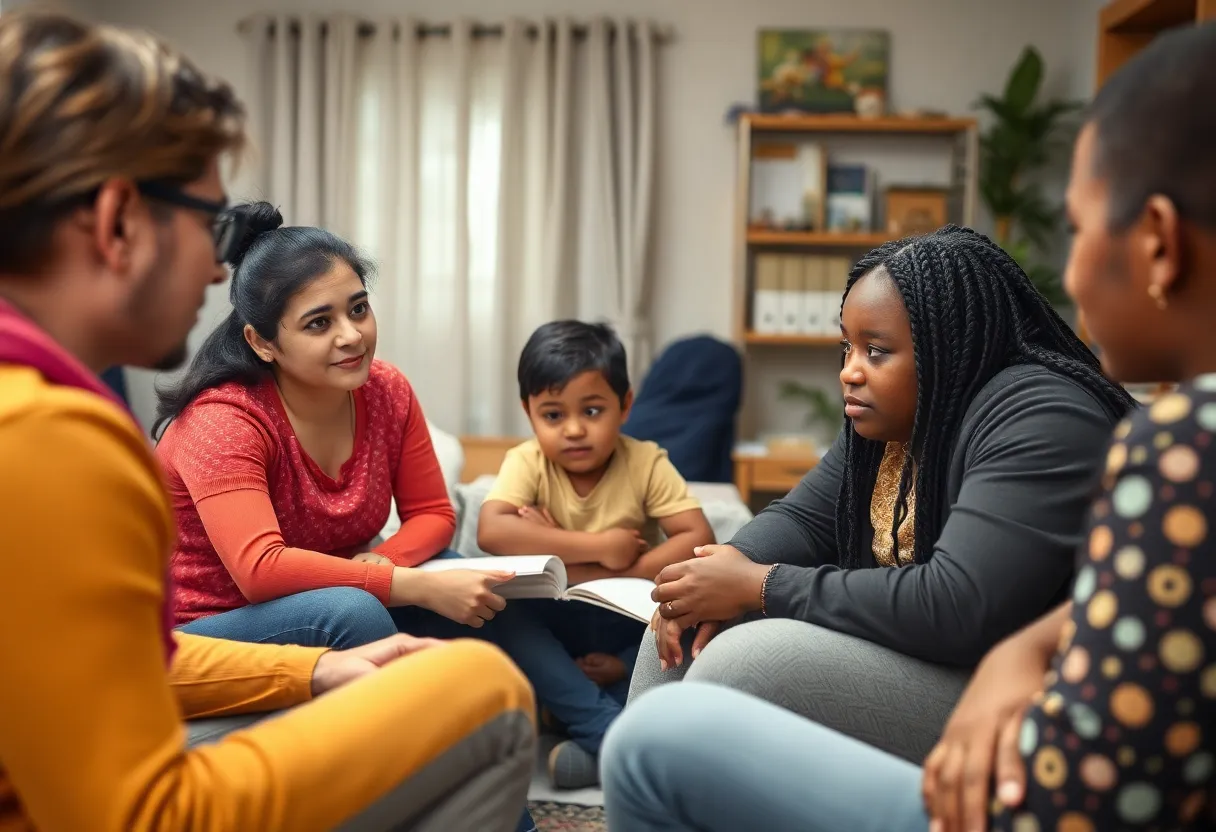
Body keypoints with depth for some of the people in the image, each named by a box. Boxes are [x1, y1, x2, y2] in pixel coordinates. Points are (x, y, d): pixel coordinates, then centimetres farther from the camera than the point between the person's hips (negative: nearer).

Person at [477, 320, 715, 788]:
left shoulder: (646, 463, -11)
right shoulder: (527, 463, -12)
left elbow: (699, 539, -22)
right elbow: (491, 532, -30)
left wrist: (611, 577, -32)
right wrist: (598, 548, -32)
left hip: (627, 629, 0)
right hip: (553, 626, 0)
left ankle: (594, 739, -25)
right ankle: (610, 731, -29)